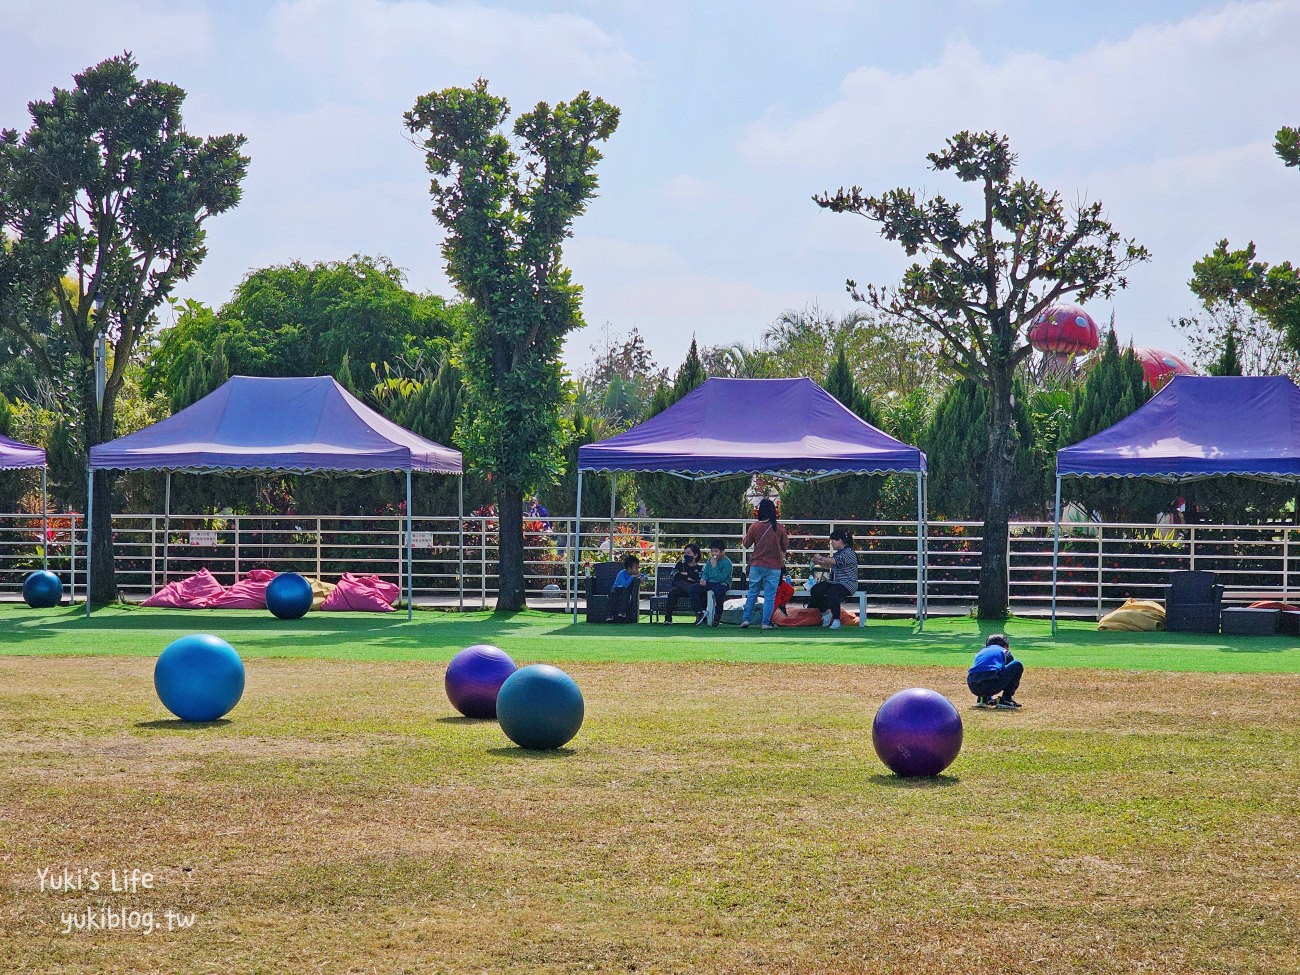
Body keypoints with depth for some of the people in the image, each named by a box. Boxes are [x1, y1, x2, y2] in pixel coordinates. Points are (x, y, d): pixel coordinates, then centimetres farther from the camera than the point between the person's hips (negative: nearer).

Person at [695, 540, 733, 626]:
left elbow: (720, 578, -19)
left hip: (722, 584, -7)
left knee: (719, 590, -42)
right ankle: (700, 612, -12)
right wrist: (703, 579, -4)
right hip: (710, 583, 7)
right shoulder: (710, 560, 9)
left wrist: (714, 566, -22)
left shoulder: (727, 563, -12)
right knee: (693, 588, -13)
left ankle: (717, 616, -22)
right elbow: (705, 572, 18)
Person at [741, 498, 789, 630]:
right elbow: (785, 547, 0)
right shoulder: (779, 528, -7)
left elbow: (746, 544, 3)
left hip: (757, 565, 1)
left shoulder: (755, 526, -8)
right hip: (774, 567, -1)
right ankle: (766, 622, 2)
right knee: (770, 596, 4)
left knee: (752, 593, 14)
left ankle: (746, 619, 11)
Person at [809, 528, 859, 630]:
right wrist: (819, 563, 10)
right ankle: (825, 613, 3)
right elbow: (829, 565, 27)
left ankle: (836, 620, -25)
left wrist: (820, 558, -11)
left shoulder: (849, 552, -13)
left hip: (847, 583, -9)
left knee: (831, 593, -36)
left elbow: (834, 561, -23)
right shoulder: (837, 552, 16)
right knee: (815, 590, -12)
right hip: (834, 582, 9)